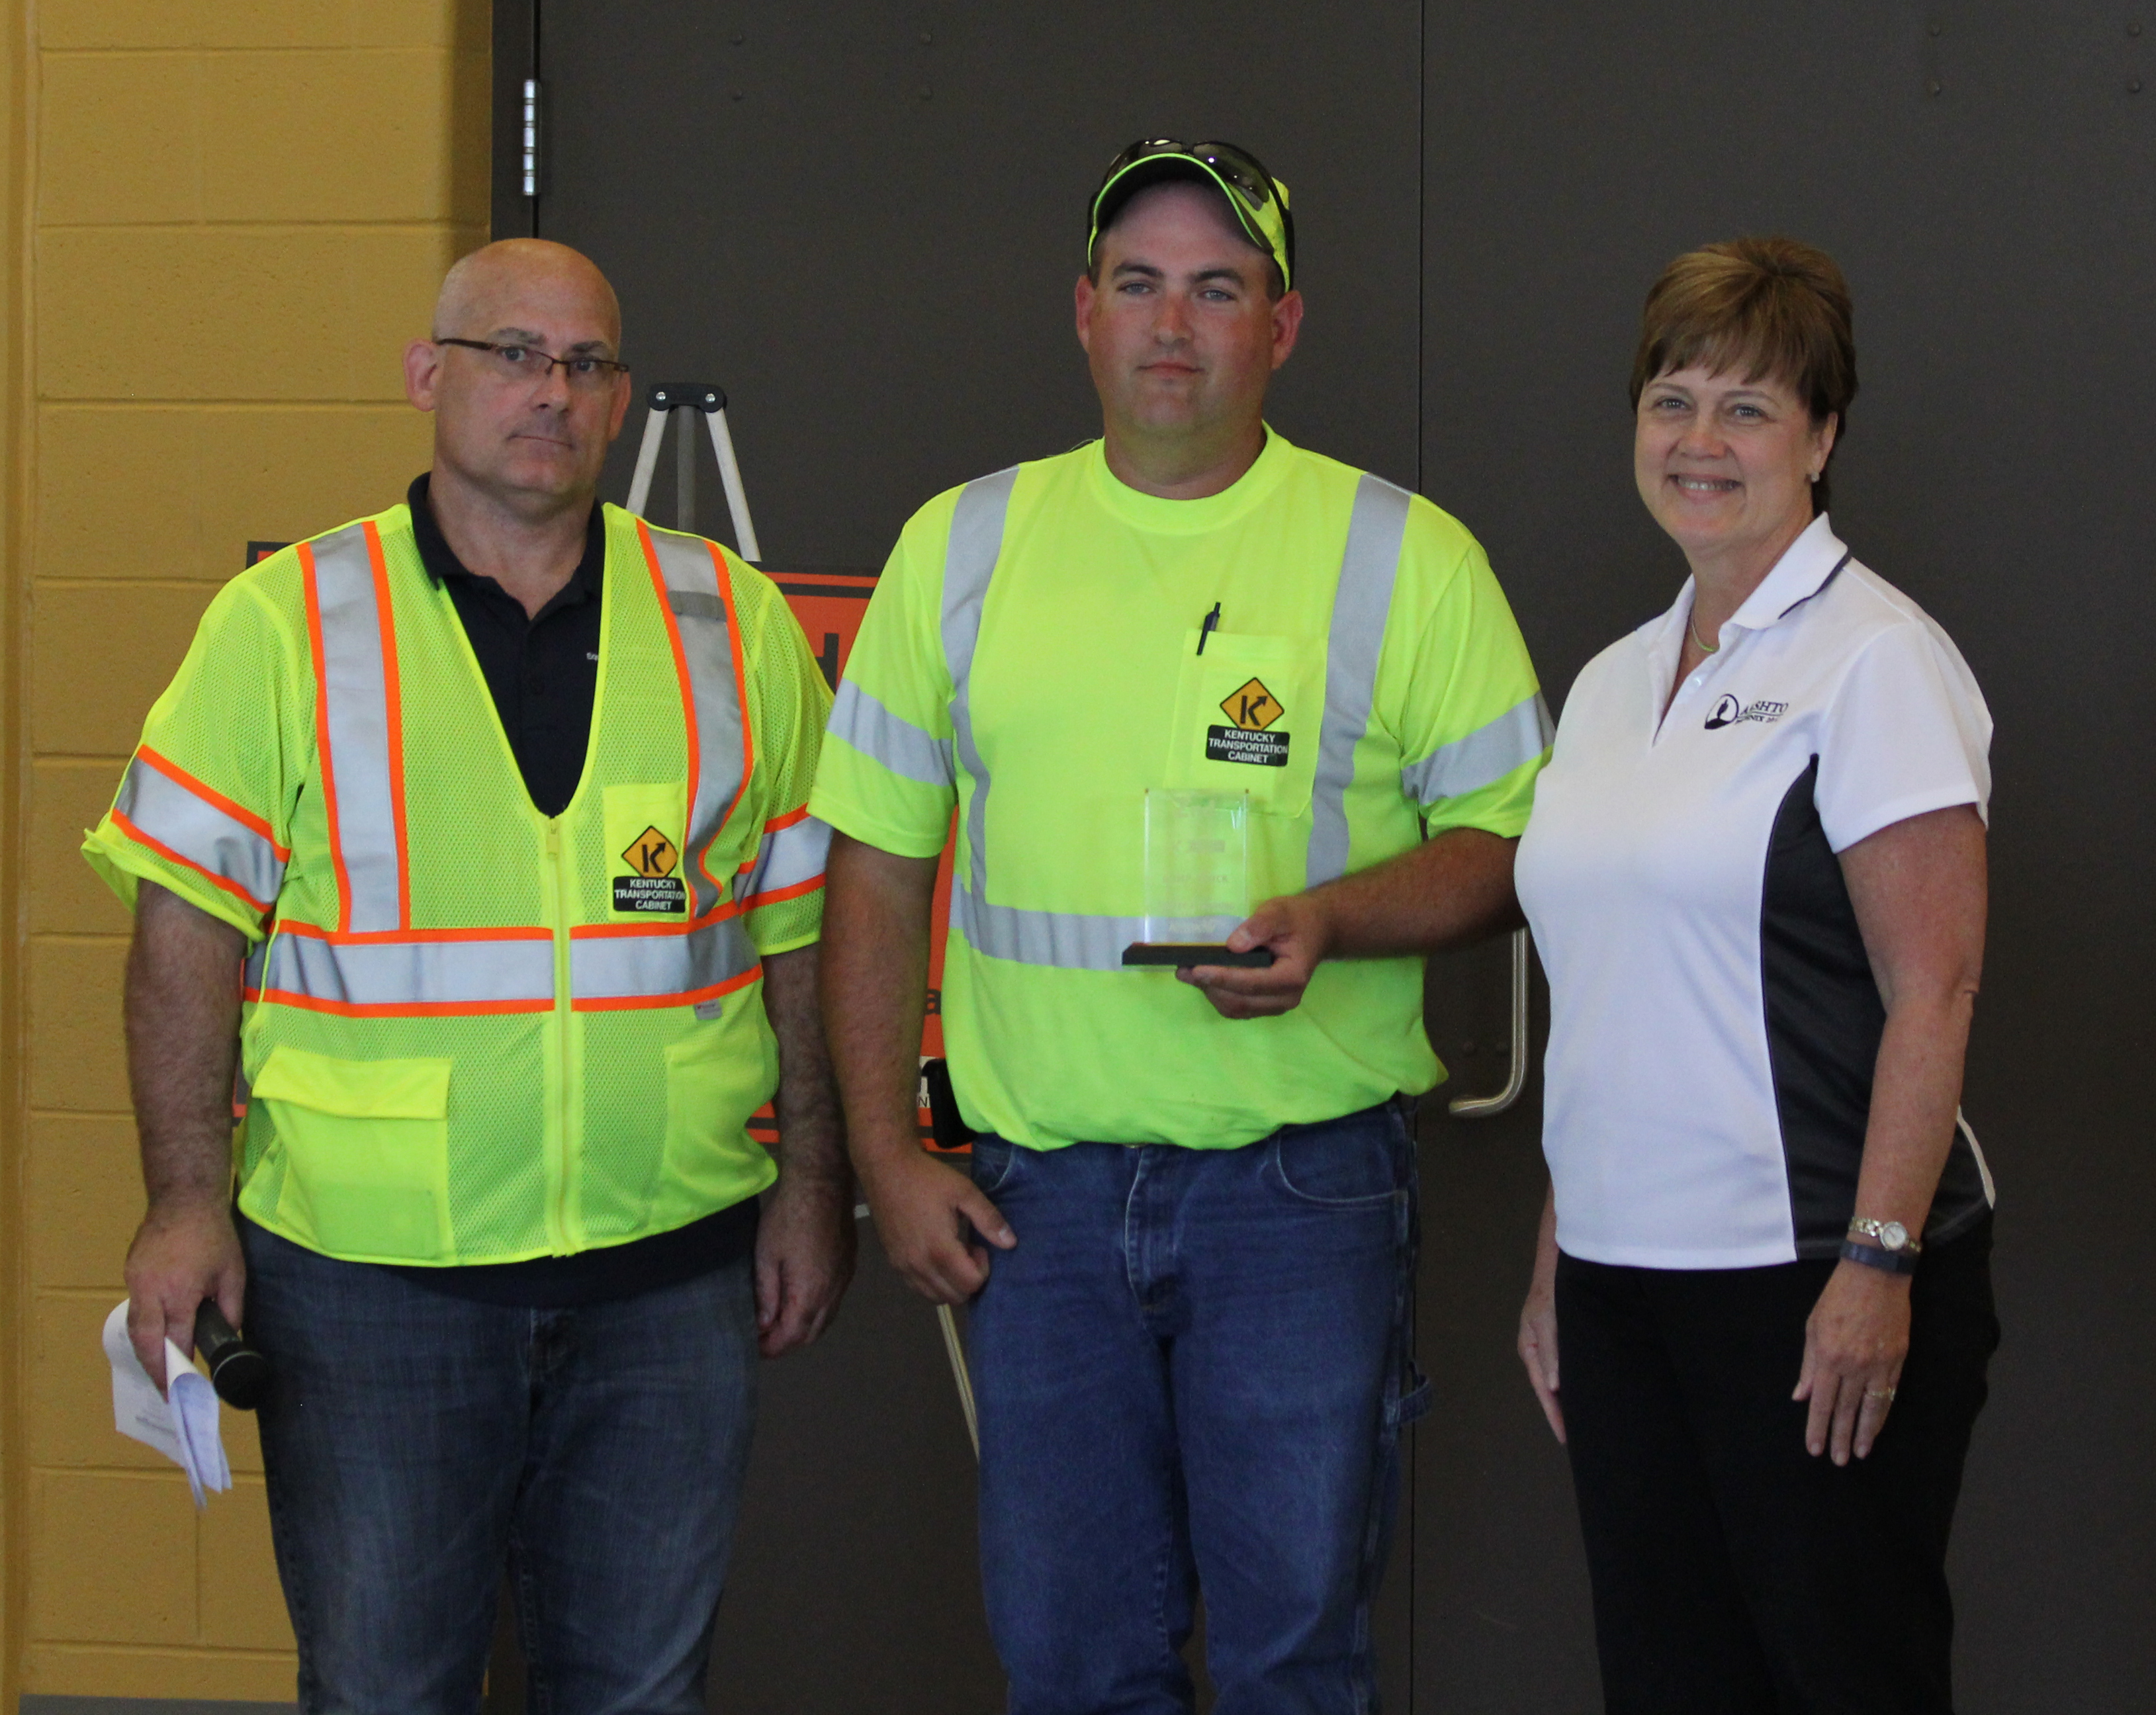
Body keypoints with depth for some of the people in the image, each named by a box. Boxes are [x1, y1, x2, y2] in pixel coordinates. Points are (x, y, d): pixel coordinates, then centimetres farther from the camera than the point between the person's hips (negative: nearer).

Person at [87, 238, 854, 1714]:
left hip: (668, 1262, 2)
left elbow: (805, 928, 11)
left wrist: (814, 1184, 7)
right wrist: (189, 1200, -8)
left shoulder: (735, 626, 7)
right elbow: (191, 929, -1)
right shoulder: (285, 624, 1)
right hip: (367, 1264, -2)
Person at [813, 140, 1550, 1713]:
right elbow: (879, 868, 10)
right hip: (1036, 1185, 2)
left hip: (1303, 1182, -2)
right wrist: (886, 1159, 4)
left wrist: (1330, 920, -17)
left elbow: (1510, 844, 2)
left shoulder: (1407, 559, 0)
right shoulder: (960, 548, 8)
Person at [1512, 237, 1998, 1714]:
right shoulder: (1614, 681, 14)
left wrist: (1878, 1261, -20)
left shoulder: (1875, 659, -8)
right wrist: (1556, 1258, 17)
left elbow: (1934, 992, -14)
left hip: (1815, 1274, -7)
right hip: (1626, 1266, 7)